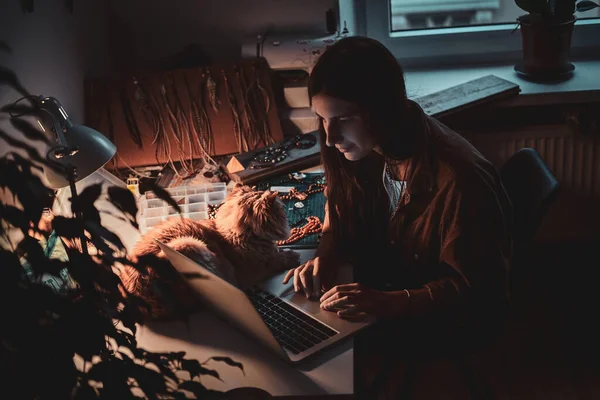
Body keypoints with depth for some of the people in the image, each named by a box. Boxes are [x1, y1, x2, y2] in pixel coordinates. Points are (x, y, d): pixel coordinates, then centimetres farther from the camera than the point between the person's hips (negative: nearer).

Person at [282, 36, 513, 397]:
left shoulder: (460, 180, -31)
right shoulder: (365, 151, -8)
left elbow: (476, 292, -24)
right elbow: (344, 220, 9)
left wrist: (389, 302, -34)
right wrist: (325, 259, -12)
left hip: (447, 323, -6)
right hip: (383, 297, 7)